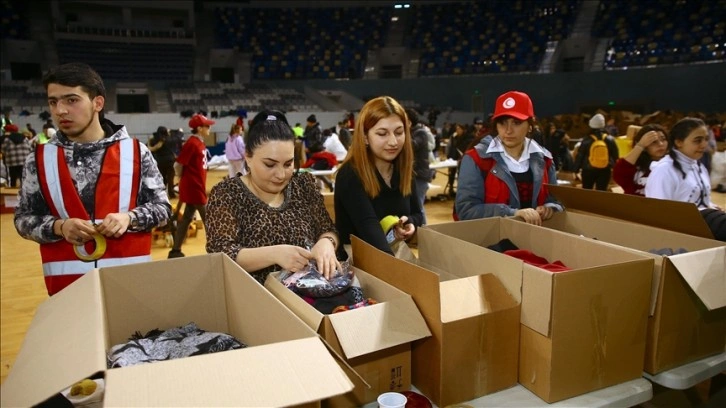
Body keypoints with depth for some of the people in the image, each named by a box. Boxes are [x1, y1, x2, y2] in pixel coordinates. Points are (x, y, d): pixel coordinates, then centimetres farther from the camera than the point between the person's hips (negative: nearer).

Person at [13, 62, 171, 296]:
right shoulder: (39, 159, 3)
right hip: (66, 281, 1)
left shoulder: (136, 152, -2)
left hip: (130, 277, -1)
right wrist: (59, 227, -12)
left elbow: (162, 207, 3)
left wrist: (129, 218, -16)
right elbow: (23, 218, 8)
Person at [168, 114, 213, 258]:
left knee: (187, 217, 13)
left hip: (197, 187, 9)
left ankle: (176, 251, 20)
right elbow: (178, 165, -18)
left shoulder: (199, 142, 11)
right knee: (207, 218, -1)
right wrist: (184, 178, -4)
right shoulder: (191, 143, -17)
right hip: (193, 188, -9)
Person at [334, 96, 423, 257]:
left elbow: (417, 214, 13)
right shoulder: (350, 175, -17)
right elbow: (368, 225, -30)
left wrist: (411, 223, -9)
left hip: (397, 258, 6)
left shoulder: (404, 171, 1)